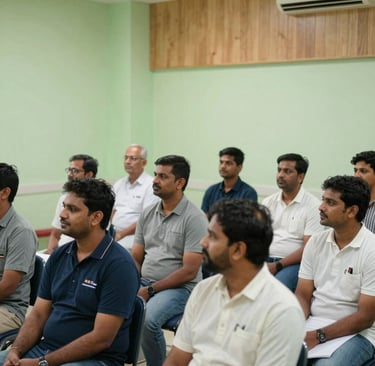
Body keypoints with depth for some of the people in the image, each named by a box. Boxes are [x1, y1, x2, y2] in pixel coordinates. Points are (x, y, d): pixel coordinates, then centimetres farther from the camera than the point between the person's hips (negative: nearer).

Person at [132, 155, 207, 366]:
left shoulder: (194, 218, -11)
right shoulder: (148, 213, 9)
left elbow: (189, 271, -14)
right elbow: (136, 258, 11)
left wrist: (150, 290, -16)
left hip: (180, 288, -6)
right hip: (145, 281, 6)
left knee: (147, 319, -32)